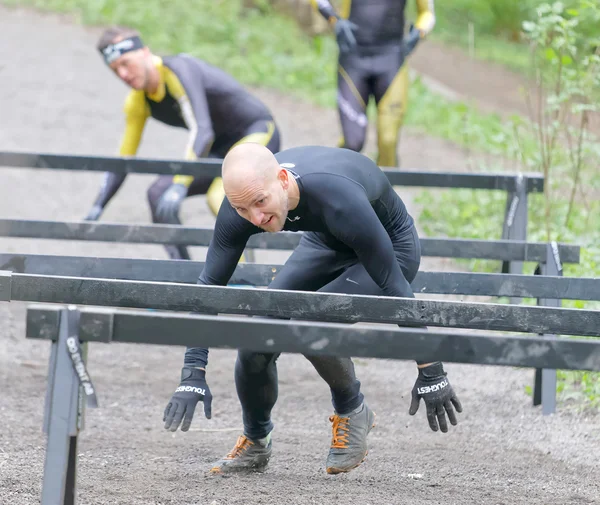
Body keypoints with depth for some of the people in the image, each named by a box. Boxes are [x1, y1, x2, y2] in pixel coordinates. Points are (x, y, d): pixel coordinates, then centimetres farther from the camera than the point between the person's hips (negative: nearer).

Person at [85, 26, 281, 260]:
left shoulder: (178, 70, -26)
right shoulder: (137, 102, -1)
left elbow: (202, 131, -37)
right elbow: (122, 161, 6)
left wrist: (180, 186, -46)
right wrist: (96, 208, -6)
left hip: (258, 132, -9)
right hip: (221, 150, 9)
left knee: (218, 195, -33)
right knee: (158, 193, -5)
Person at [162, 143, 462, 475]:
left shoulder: (340, 201, -42)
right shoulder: (244, 199, -26)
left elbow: (395, 288, -33)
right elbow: (209, 284, -16)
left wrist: (431, 374, -27)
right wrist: (192, 377, -22)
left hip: (391, 248, -6)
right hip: (325, 243, 6)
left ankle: (353, 412, -2)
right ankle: (255, 444, 19)